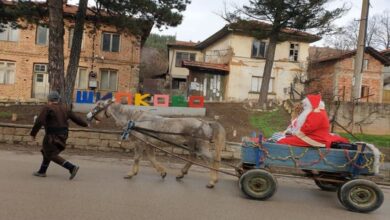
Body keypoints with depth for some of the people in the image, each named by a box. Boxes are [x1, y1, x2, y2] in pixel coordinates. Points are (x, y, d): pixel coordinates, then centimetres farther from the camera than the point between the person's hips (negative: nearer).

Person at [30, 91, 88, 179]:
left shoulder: (47, 108, -11)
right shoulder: (64, 108, 7)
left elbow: (39, 122, -16)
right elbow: (75, 118, 13)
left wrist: (33, 133, -6)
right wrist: (85, 124, 28)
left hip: (53, 136, -8)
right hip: (63, 135, 8)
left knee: (52, 156, -3)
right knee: (47, 152, 21)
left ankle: (72, 167, -15)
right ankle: (42, 171, 29)